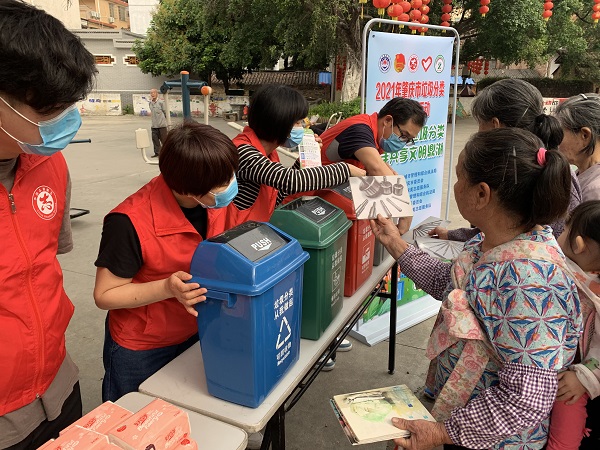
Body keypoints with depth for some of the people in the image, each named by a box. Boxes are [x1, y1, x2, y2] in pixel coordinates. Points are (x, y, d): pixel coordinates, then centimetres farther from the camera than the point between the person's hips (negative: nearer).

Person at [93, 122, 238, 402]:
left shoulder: (215, 202, -12)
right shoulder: (130, 223, -30)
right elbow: (105, 295, -19)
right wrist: (167, 288, -32)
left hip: (195, 335, 5)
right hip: (139, 352, -5)